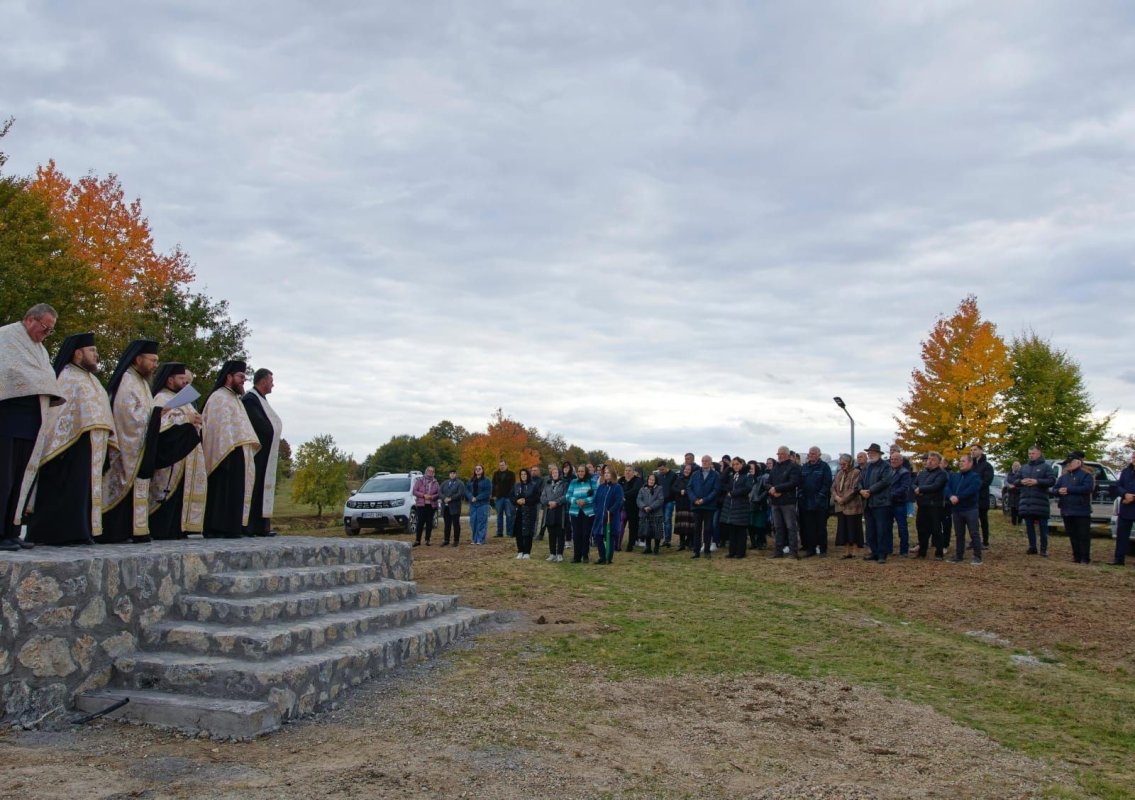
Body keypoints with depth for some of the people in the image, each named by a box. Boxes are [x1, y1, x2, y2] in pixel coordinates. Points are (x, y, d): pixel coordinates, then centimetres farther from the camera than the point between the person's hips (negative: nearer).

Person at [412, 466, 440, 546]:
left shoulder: (435, 482, 10)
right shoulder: (419, 480, 5)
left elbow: (439, 493, 4)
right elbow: (414, 491, -1)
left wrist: (432, 497, -14)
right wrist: (423, 495, -12)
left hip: (431, 505, 2)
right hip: (421, 504, -2)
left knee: (429, 523, 3)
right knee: (420, 522, -3)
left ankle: (427, 540, 10)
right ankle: (417, 540, 2)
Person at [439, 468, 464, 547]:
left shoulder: (460, 483, 2)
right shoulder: (445, 483, 18)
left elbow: (460, 494, -12)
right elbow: (440, 492, 6)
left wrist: (450, 498, -18)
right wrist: (444, 498, -13)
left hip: (454, 507, -4)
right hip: (445, 507, 4)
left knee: (456, 524, -1)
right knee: (447, 525, 8)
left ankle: (456, 541, 3)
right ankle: (446, 541, 13)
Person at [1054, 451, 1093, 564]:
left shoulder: (1085, 475, -4)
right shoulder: (1063, 477, 16)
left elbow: (1087, 488, -20)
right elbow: (1054, 489, 13)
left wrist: (1068, 489, -19)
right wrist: (1059, 491, -12)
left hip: (1082, 511, -6)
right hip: (1067, 511, 6)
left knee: (1083, 535, -4)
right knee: (1072, 535, 10)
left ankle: (1085, 558, 0)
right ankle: (1076, 557, 16)